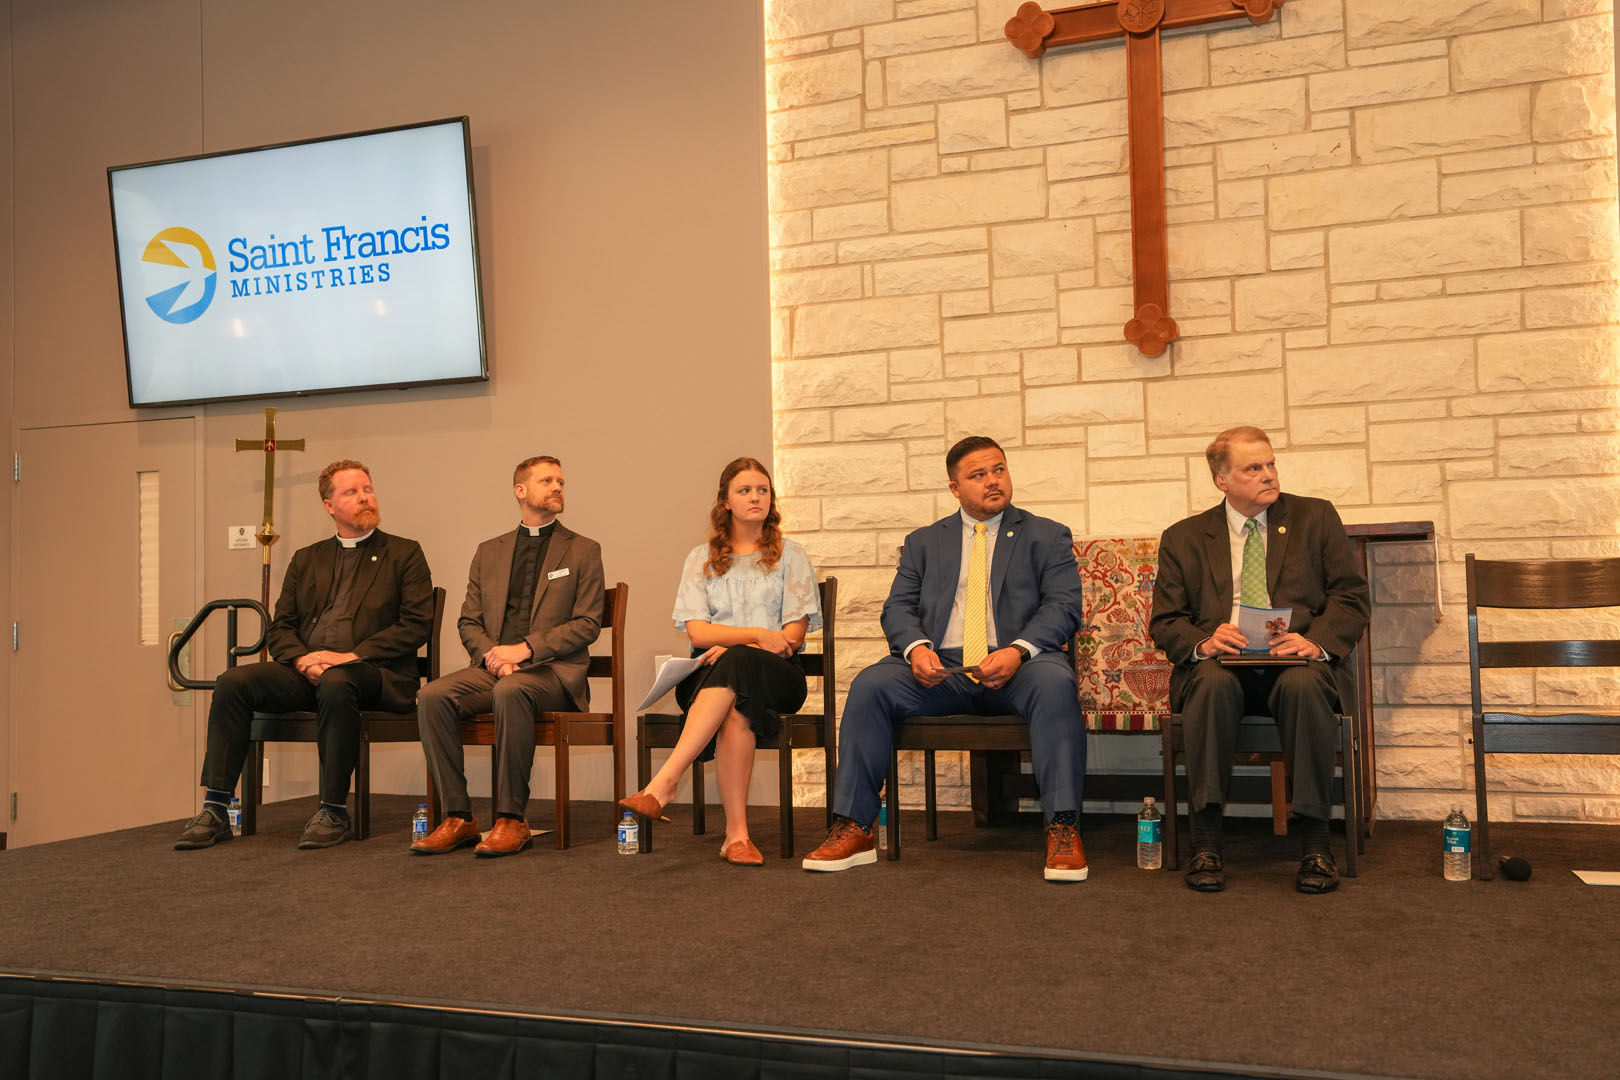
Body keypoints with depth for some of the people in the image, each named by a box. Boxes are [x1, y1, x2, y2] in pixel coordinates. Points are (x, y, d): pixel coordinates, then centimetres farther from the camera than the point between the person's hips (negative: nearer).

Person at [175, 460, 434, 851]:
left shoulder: (404, 554, 10)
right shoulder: (306, 559, 22)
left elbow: (417, 624, -3)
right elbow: (279, 628, 15)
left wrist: (352, 655, -13)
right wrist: (303, 660, -8)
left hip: (373, 673, -4)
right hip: (306, 671, 4)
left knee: (335, 683, -38)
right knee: (233, 682, -19)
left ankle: (334, 814, -28)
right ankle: (215, 810, -16)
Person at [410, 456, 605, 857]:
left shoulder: (583, 551, 8)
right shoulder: (489, 552, 19)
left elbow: (587, 624, -1)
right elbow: (468, 621, 15)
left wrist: (525, 649, -13)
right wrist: (492, 654, -7)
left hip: (553, 670, -4)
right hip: (493, 666, 4)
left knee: (510, 692, -37)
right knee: (433, 696, -25)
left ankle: (512, 820, -30)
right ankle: (458, 818, -20)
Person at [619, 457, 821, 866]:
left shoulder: (789, 555, 15)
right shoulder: (702, 559, 18)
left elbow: (794, 636, 5)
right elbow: (698, 633, 4)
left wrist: (734, 647, -11)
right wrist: (758, 635, -13)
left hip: (776, 674, -1)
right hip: (710, 676, 1)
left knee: (736, 663, -39)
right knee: (735, 708, -38)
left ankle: (665, 782, -48)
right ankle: (737, 833, -45)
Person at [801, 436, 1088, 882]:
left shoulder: (1048, 536, 15)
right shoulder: (924, 542, 21)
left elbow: (1063, 606, 1)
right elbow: (897, 608, 11)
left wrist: (1017, 650, -18)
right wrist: (916, 647, -13)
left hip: (1018, 665, -2)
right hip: (941, 668, 2)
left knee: (1055, 683, -36)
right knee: (870, 685, -24)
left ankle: (1063, 829, -32)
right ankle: (852, 828, -20)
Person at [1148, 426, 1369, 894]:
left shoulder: (1316, 518, 13)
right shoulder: (1183, 539, 13)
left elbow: (1350, 598, 6)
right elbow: (1165, 622, 8)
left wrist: (1316, 641, -15)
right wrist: (1203, 642, -16)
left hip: (1297, 661, 0)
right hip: (1223, 662, 0)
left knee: (1304, 684, -35)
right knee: (1212, 681, -35)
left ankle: (1314, 842, -25)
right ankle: (1205, 841, -28)